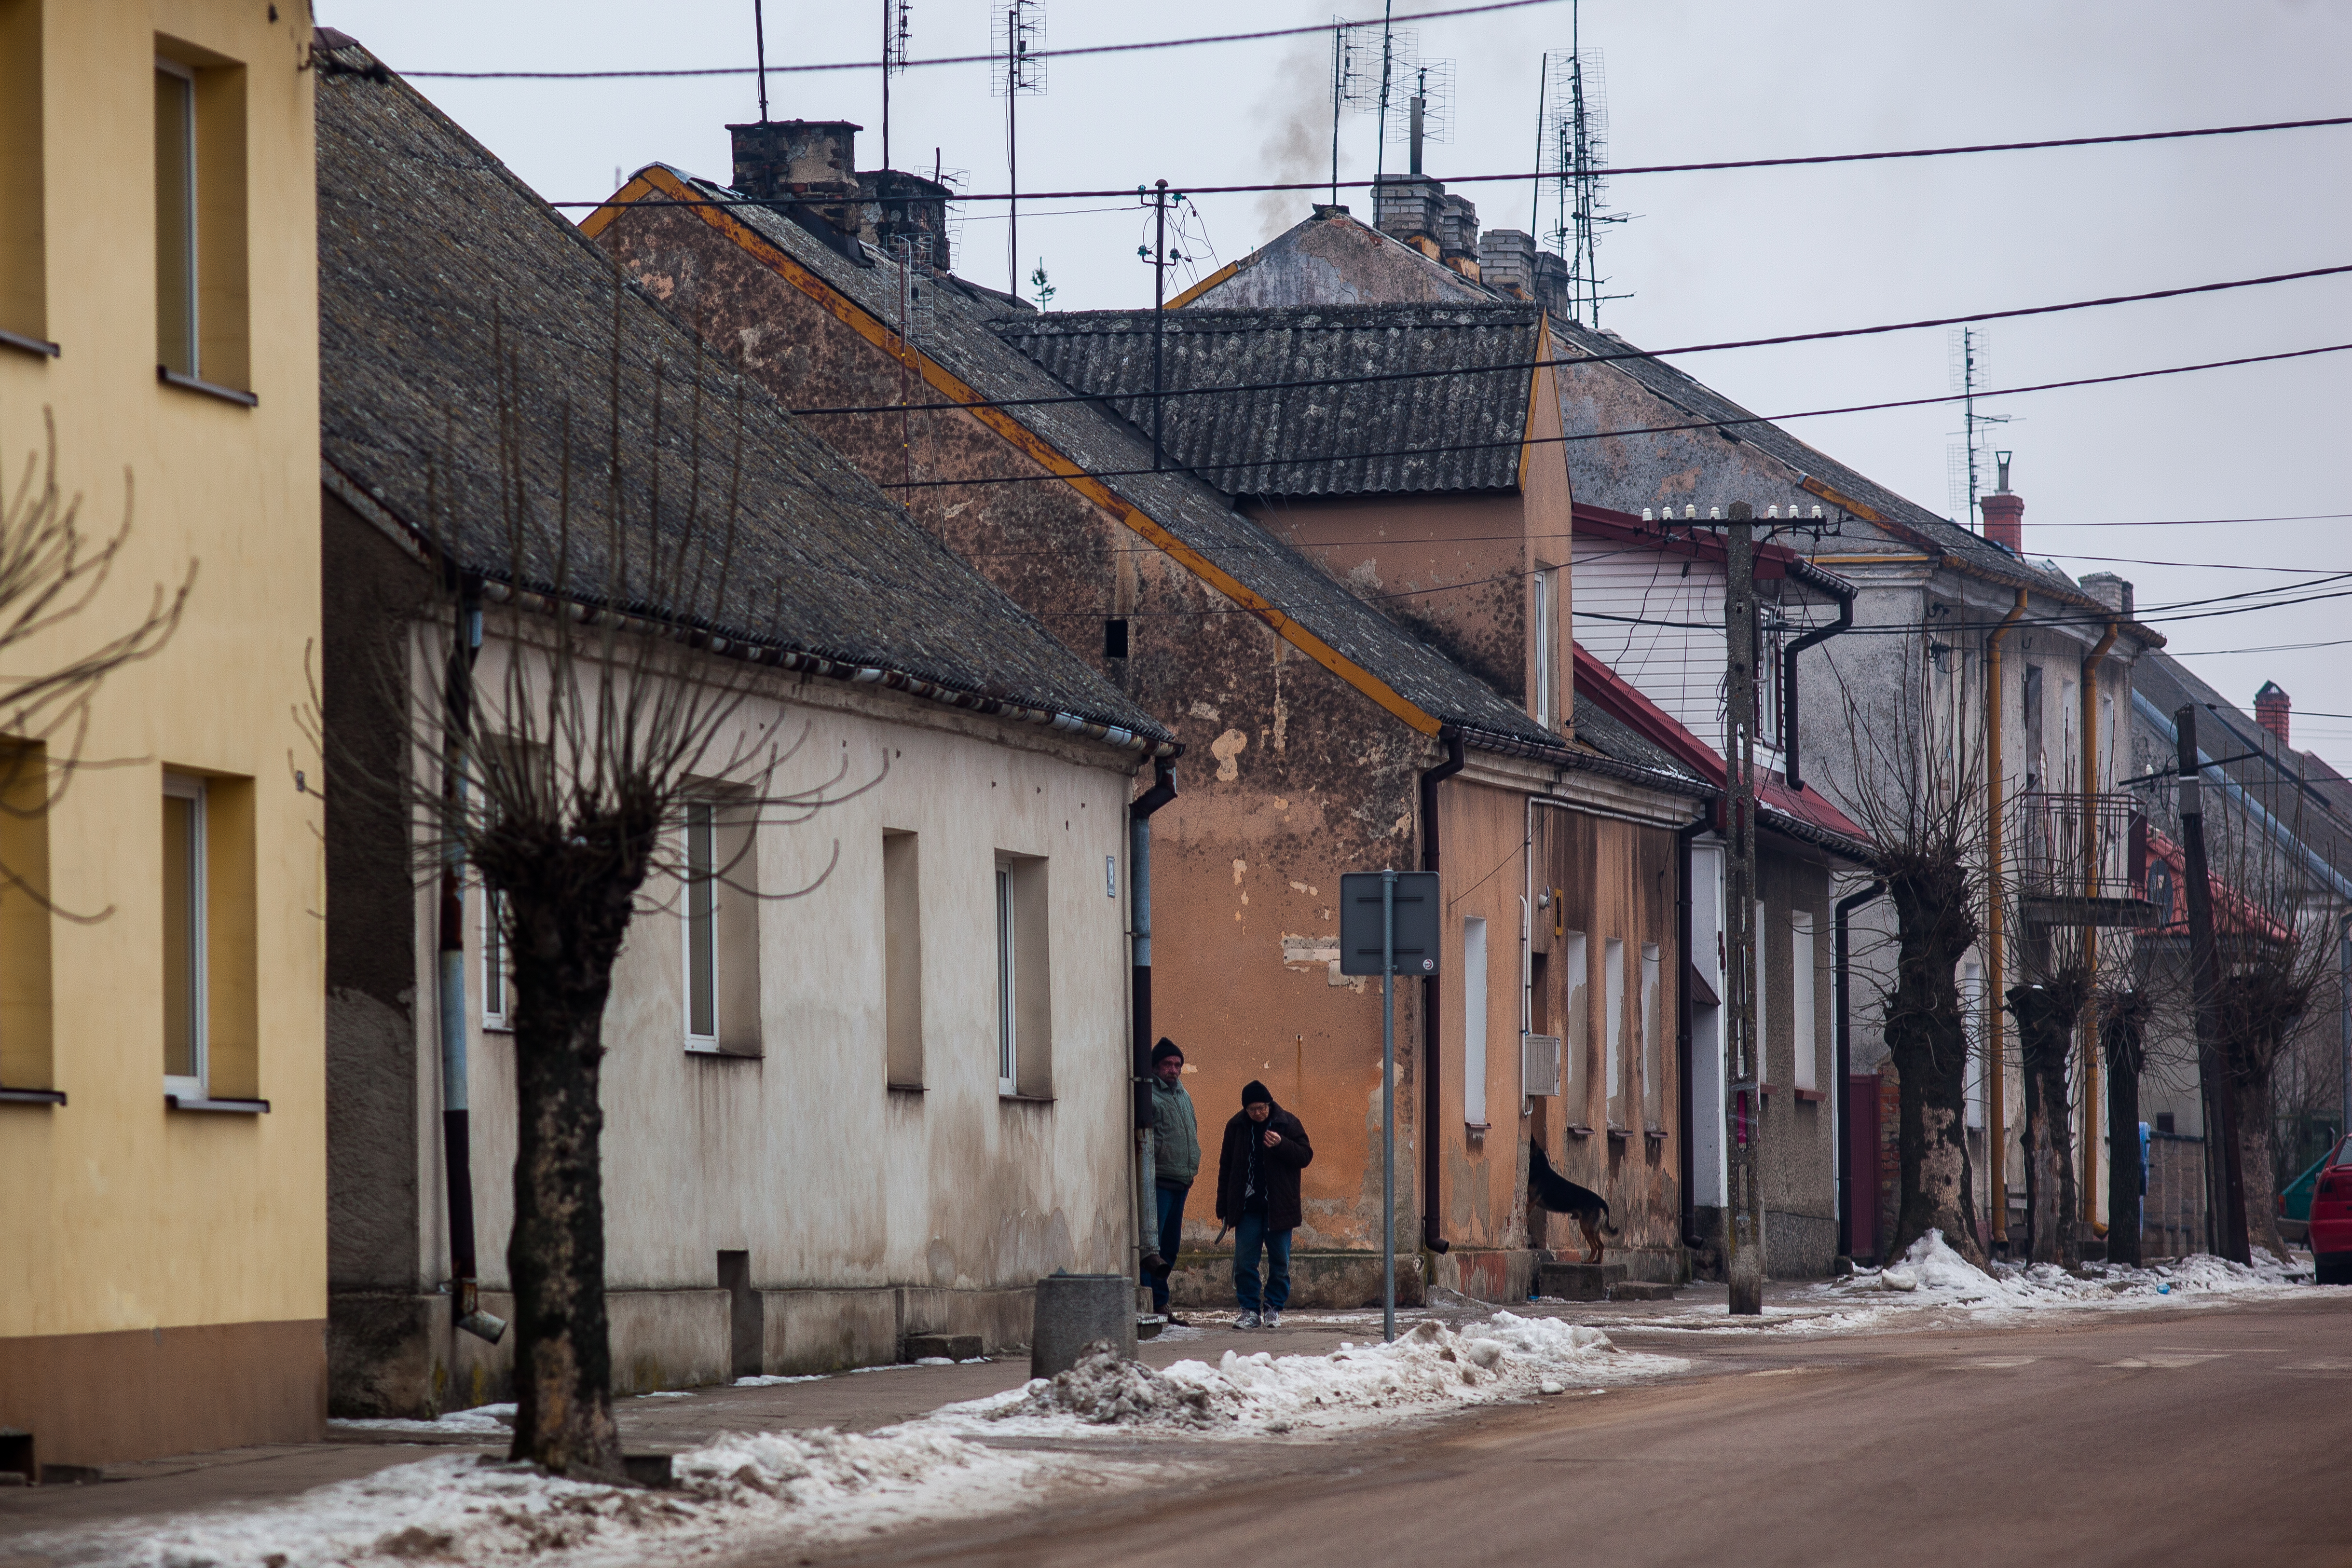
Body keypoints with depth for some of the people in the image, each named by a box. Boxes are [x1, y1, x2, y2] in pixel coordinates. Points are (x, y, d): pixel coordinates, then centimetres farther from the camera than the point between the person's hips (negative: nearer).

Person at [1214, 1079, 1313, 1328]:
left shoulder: (1287, 1124, -2)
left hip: (1278, 1208, -2)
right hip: (1248, 1209, 2)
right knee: (1244, 1262, -2)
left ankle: (1274, 1309, 13)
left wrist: (1281, 1145, -20)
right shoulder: (1237, 1127, 5)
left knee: (1279, 1262, 3)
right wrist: (1224, 1206, 9)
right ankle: (1250, 1310, 5)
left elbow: (1306, 1157, -2)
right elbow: (1226, 1167, 12)